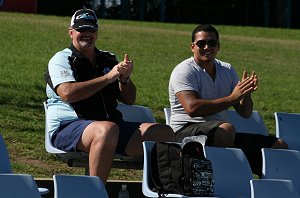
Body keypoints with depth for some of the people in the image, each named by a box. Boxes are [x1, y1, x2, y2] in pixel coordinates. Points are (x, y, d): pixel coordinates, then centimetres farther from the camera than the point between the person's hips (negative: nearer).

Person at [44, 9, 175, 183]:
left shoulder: (109, 60, 22)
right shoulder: (61, 60, 5)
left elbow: (129, 100, 19)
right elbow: (67, 94, -15)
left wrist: (125, 79, -4)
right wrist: (108, 77, -14)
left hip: (113, 124, 6)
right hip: (68, 126, -6)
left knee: (165, 133, -12)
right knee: (107, 129, -41)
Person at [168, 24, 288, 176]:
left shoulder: (227, 70, 16)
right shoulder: (184, 71, -5)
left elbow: (245, 113, 14)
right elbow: (192, 108, -23)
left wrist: (246, 94, -9)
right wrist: (231, 98, -23)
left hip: (222, 135, 7)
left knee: (279, 146, -5)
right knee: (226, 129, -40)